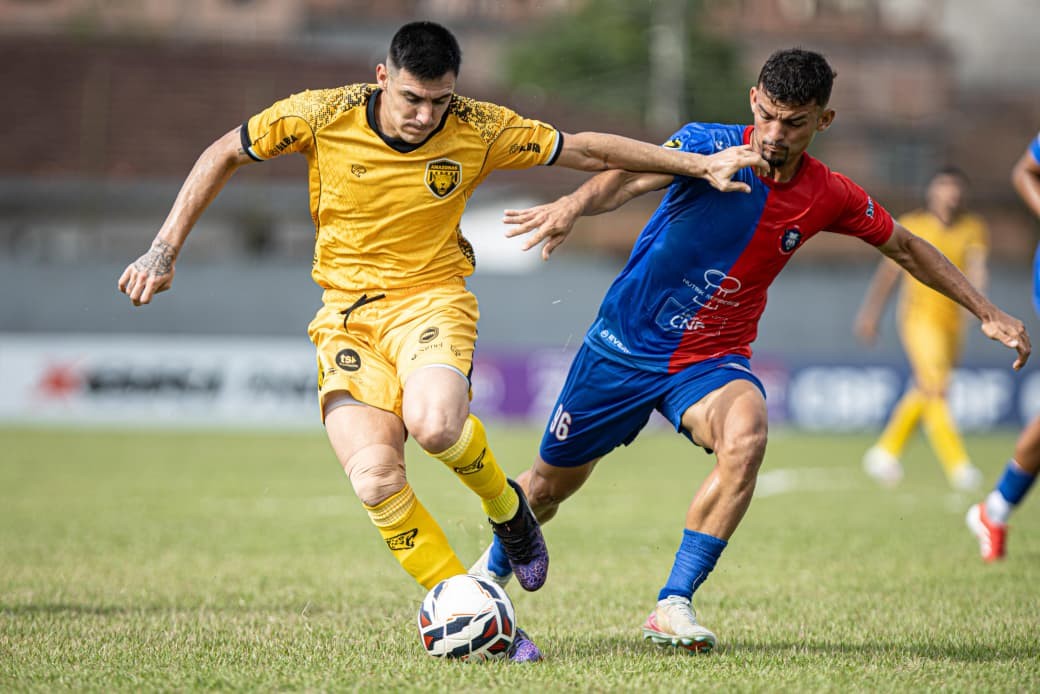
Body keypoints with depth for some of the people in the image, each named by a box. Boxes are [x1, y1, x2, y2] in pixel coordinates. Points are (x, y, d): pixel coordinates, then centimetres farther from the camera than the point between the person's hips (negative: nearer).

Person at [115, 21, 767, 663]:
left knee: (433, 422, -34)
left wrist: (701, 165, 2)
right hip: (347, 314, 1)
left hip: (432, 297, -1)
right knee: (375, 478, -22)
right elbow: (224, 155, 2)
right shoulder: (323, 116, -10)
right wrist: (165, 251, -2)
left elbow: (585, 150, 3)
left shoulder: (479, 130, -8)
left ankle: (505, 505, 0)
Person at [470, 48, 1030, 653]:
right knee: (552, 483, 11)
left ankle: (674, 605, -26)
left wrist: (987, 313, 11)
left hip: (714, 359, 1)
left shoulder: (830, 198, -6)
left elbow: (905, 246, 12)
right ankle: (493, 570, 45)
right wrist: (574, 206, -59)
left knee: (746, 438, -32)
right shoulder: (711, 147, -18)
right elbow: (637, 174, -38)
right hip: (628, 342, -1)